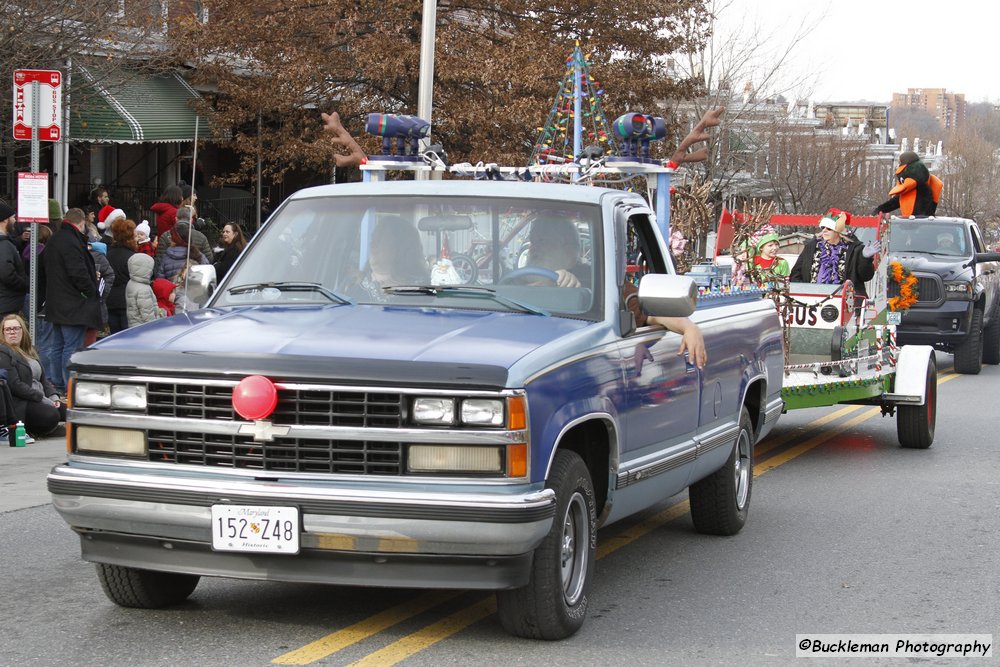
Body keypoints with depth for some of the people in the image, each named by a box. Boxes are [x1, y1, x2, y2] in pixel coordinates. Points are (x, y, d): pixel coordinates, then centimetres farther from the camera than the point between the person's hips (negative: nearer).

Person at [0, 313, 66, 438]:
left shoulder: (29, 350, 21)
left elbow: (43, 379, 21)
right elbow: (14, 384, -16)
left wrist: (53, 397, 0)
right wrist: (43, 399, -18)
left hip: (40, 401, 8)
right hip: (19, 404, -8)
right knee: (52, 415, -31)